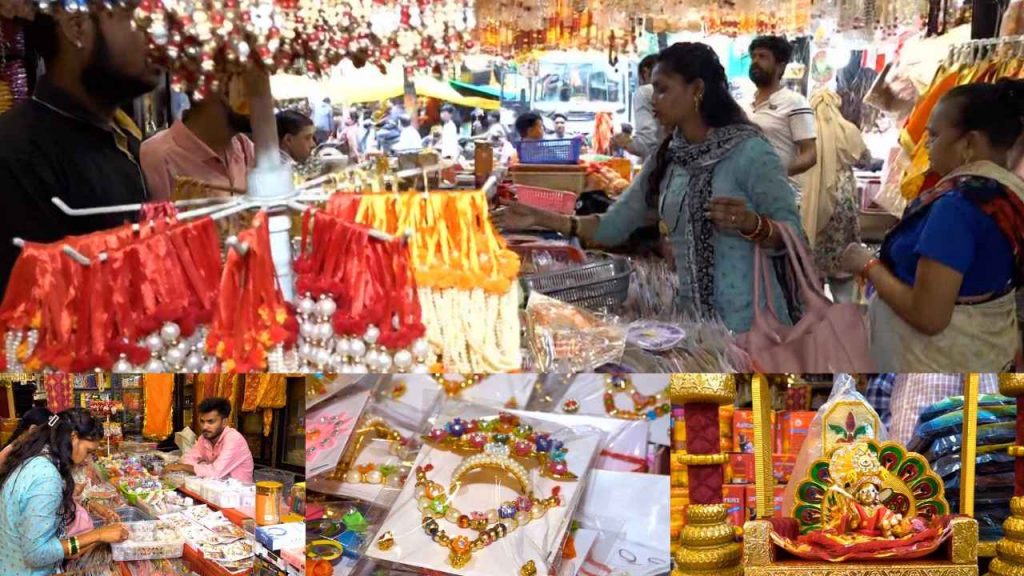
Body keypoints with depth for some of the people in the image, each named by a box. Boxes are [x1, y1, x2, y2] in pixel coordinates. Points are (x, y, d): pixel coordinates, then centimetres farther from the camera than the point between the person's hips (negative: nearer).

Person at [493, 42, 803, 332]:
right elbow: (614, 226, 6)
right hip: (692, 320, 6)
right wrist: (542, 218, -2)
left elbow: (792, 234, -11)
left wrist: (750, 224, -30)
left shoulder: (749, 151, -12)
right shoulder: (664, 160, 6)